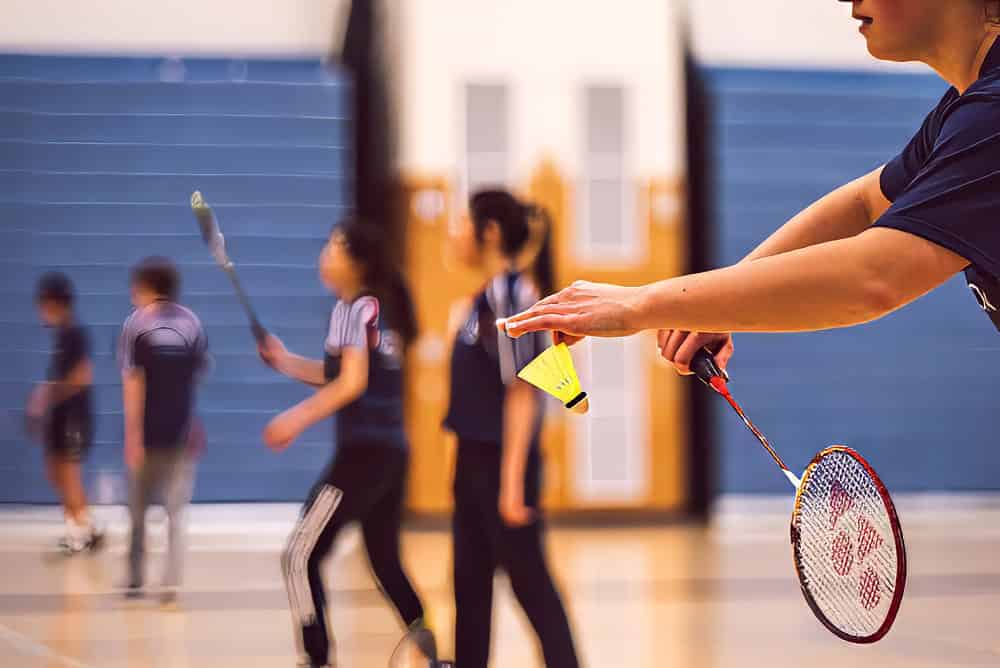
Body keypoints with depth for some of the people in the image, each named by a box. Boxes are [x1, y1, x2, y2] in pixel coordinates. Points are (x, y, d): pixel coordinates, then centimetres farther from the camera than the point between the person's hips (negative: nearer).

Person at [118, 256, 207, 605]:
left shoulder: (136, 324, -7)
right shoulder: (191, 321, 3)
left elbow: (133, 383, -13)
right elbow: (201, 369, 9)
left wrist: (133, 435, -15)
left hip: (148, 432, -2)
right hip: (183, 430, 2)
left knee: (139, 509, 14)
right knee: (176, 511, 6)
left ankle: (136, 580, 19)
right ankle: (171, 582, -5)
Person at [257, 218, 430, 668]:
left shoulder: (354, 308, -9)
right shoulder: (381, 308, 16)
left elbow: (352, 383, -19)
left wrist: (297, 418, -17)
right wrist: (286, 362, 14)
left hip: (363, 453, -9)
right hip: (392, 453, 9)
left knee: (300, 557, -5)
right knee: (386, 561, 18)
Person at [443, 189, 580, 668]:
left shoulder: (510, 293, -16)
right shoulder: (485, 296, 11)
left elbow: (522, 391, -20)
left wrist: (513, 480, -22)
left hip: (501, 462, -9)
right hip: (474, 458, 9)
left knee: (529, 582, -4)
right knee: (470, 582, 13)